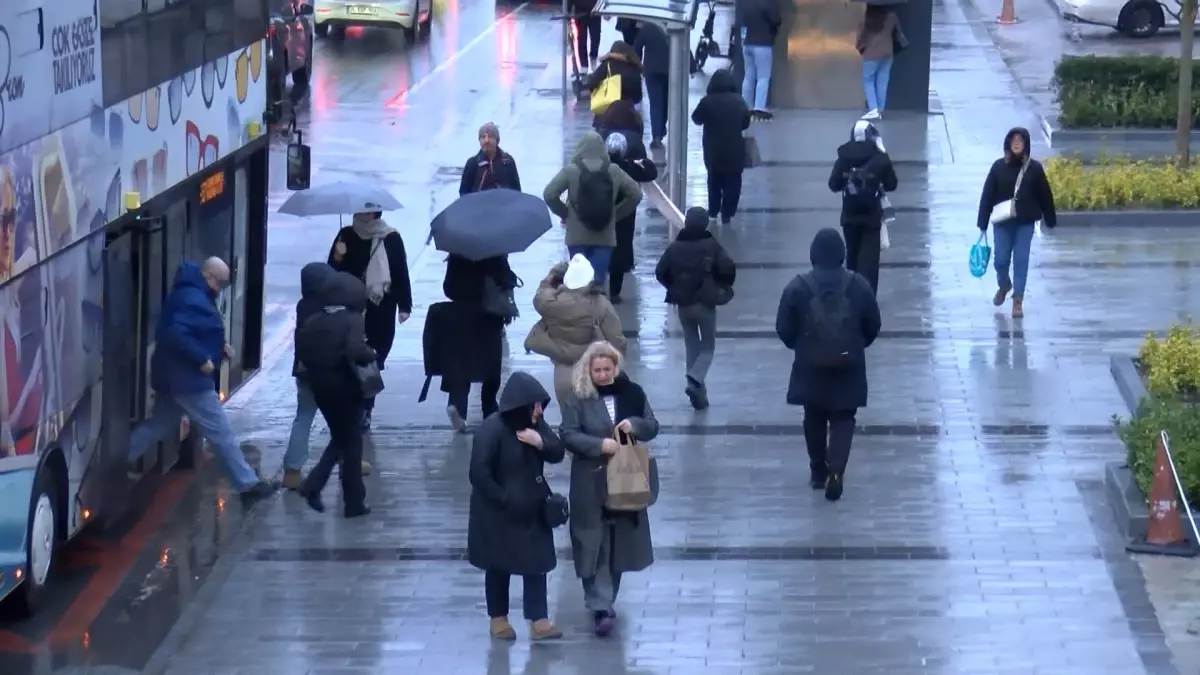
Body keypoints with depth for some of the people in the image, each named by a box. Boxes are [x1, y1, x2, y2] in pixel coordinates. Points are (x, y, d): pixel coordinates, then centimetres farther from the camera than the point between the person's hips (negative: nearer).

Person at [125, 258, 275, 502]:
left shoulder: (193, 295, 13)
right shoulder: (194, 300, -22)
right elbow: (176, 334, -33)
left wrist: (219, 347, 10)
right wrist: (202, 359, -27)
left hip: (175, 376, 11)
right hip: (188, 379, -11)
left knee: (160, 424, 21)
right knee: (221, 433, -4)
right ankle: (247, 484, 0)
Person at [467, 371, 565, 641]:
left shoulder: (536, 423, -2)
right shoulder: (492, 428, -21)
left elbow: (558, 453, 2)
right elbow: (479, 474, -21)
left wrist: (542, 443, -19)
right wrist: (505, 500, -19)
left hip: (532, 509, 5)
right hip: (499, 512, -5)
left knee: (537, 562, 2)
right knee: (499, 564, 9)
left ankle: (538, 621, 4)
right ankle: (498, 618, 23)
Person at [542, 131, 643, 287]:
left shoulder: (571, 170, -8)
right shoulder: (614, 171, 0)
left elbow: (549, 194, -12)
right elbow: (636, 194, 4)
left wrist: (564, 213, 3)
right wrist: (616, 214, 11)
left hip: (577, 236, -2)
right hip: (605, 236, 2)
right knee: (599, 280, 2)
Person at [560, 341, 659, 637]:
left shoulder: (632, 393, 2)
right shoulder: (577, 398, -6)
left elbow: (653, 427, 7)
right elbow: (568, 435, -11)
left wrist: (635, 425, -15)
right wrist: (599, 444, -24)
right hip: (592, 484, -3)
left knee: (620, 541, 12)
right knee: (594, 543, -7)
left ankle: (606, 600, 29)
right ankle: (601, 608, -9)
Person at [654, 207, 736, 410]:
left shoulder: (675, 247, -1)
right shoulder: (712, 246, -8)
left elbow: (660, 273, -2)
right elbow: (728, 269, -17)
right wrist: (724, 286, 3)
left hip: (683, 304, 3)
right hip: (706, 304, -3)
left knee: (692, 346, 17)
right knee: (708, 346, 11)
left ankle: (699, 393, 17)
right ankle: (694, 380, -15)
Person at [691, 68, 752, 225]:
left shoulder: (707, 101, -13)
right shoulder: (739, 102, -5)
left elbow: (696, 119, 1)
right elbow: (746, 123, 7)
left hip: (713, 150, 0)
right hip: (735, 150, 0)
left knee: (714, 181, 18)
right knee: (732, 183, 10)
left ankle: (713, 212, 23)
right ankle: (727, 214, 8)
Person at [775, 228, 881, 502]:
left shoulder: (798, 287, -11)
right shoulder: (859, 285, -7)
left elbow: (784, 329, -5)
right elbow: (873, 326, 2)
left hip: (810, 367, 0)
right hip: (848, 367, 0)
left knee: (814, 419, 18)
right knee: (843, 419, 8)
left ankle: (818, 471, 27)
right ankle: (835, 471, -10)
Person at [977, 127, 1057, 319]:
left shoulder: (1034, 168, -4)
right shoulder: (999, 166, -4)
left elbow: (1045, 195, 2)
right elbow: (987, 195, -3)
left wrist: (1050, 221, 4)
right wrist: (983, 224, -5)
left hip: (1025, 223, -1)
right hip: (1003, 222, 1)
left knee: (1021, 260, 0)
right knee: (1001, 259, 6)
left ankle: (1018, 300, 8)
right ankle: (1004, 285, 38)